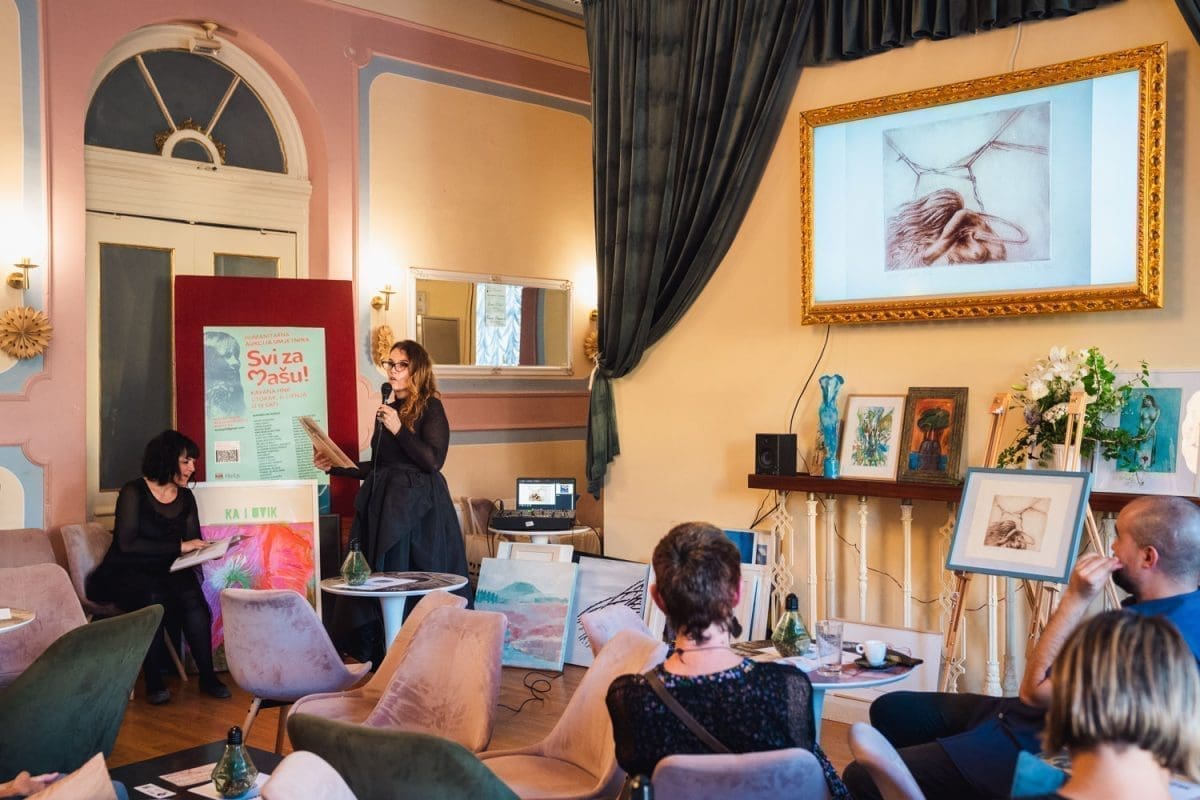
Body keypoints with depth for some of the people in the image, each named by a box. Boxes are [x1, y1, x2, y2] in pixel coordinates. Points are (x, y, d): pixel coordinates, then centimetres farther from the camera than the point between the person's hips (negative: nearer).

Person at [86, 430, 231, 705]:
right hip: (127, 573, -4)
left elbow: (193, 541, 14)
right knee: (155, 599, -36)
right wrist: (179, 546, -20)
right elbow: (127, 544, -18)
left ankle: (207, 676, -23)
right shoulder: (134, 492, -9)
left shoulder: (185, 497, 10)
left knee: (192, 597, -29)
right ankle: (153, 681, -24)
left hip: (167, 572, 4)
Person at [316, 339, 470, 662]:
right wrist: (335, 467, 12)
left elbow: (433, 461, -15)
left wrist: (399, 430, -19)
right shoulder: (386, 410, 15)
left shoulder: (430, 408, -4)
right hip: (382, 507, 7)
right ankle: (381, 659, 12)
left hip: (418, 511, -6)